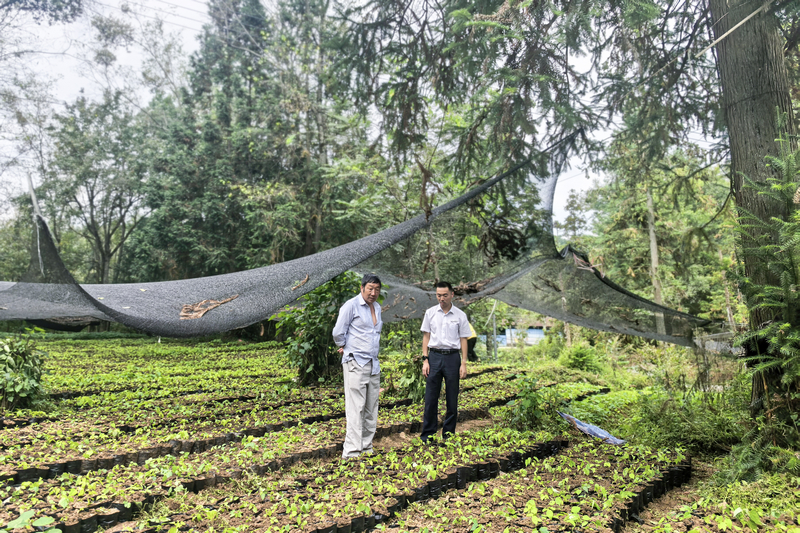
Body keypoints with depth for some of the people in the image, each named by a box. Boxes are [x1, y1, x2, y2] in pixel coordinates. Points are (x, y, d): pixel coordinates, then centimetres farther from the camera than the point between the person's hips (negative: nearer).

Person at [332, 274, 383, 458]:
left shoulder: (377, 307, 15)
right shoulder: (351, 305, -9)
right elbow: (338, 333, -6)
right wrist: (345, 348, 8)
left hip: (374, 365, 8)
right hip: (356, 364, -7)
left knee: (371, 409, 9)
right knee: (355, 408, -9)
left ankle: (367, 448, 18)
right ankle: (351, 452, -6)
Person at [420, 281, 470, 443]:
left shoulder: (460, 315, 3)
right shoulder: (430, 313, 6)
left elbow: (463, 340, 4)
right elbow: (426, 337, 7)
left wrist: (463, 364, -2)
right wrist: (425, 360, -1)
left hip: (452, 357, 0)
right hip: (434, 356, 0)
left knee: (452, 399, 5)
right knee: (431, 398, 0)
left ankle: (448, 434, 17)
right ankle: (428, 434, 9)